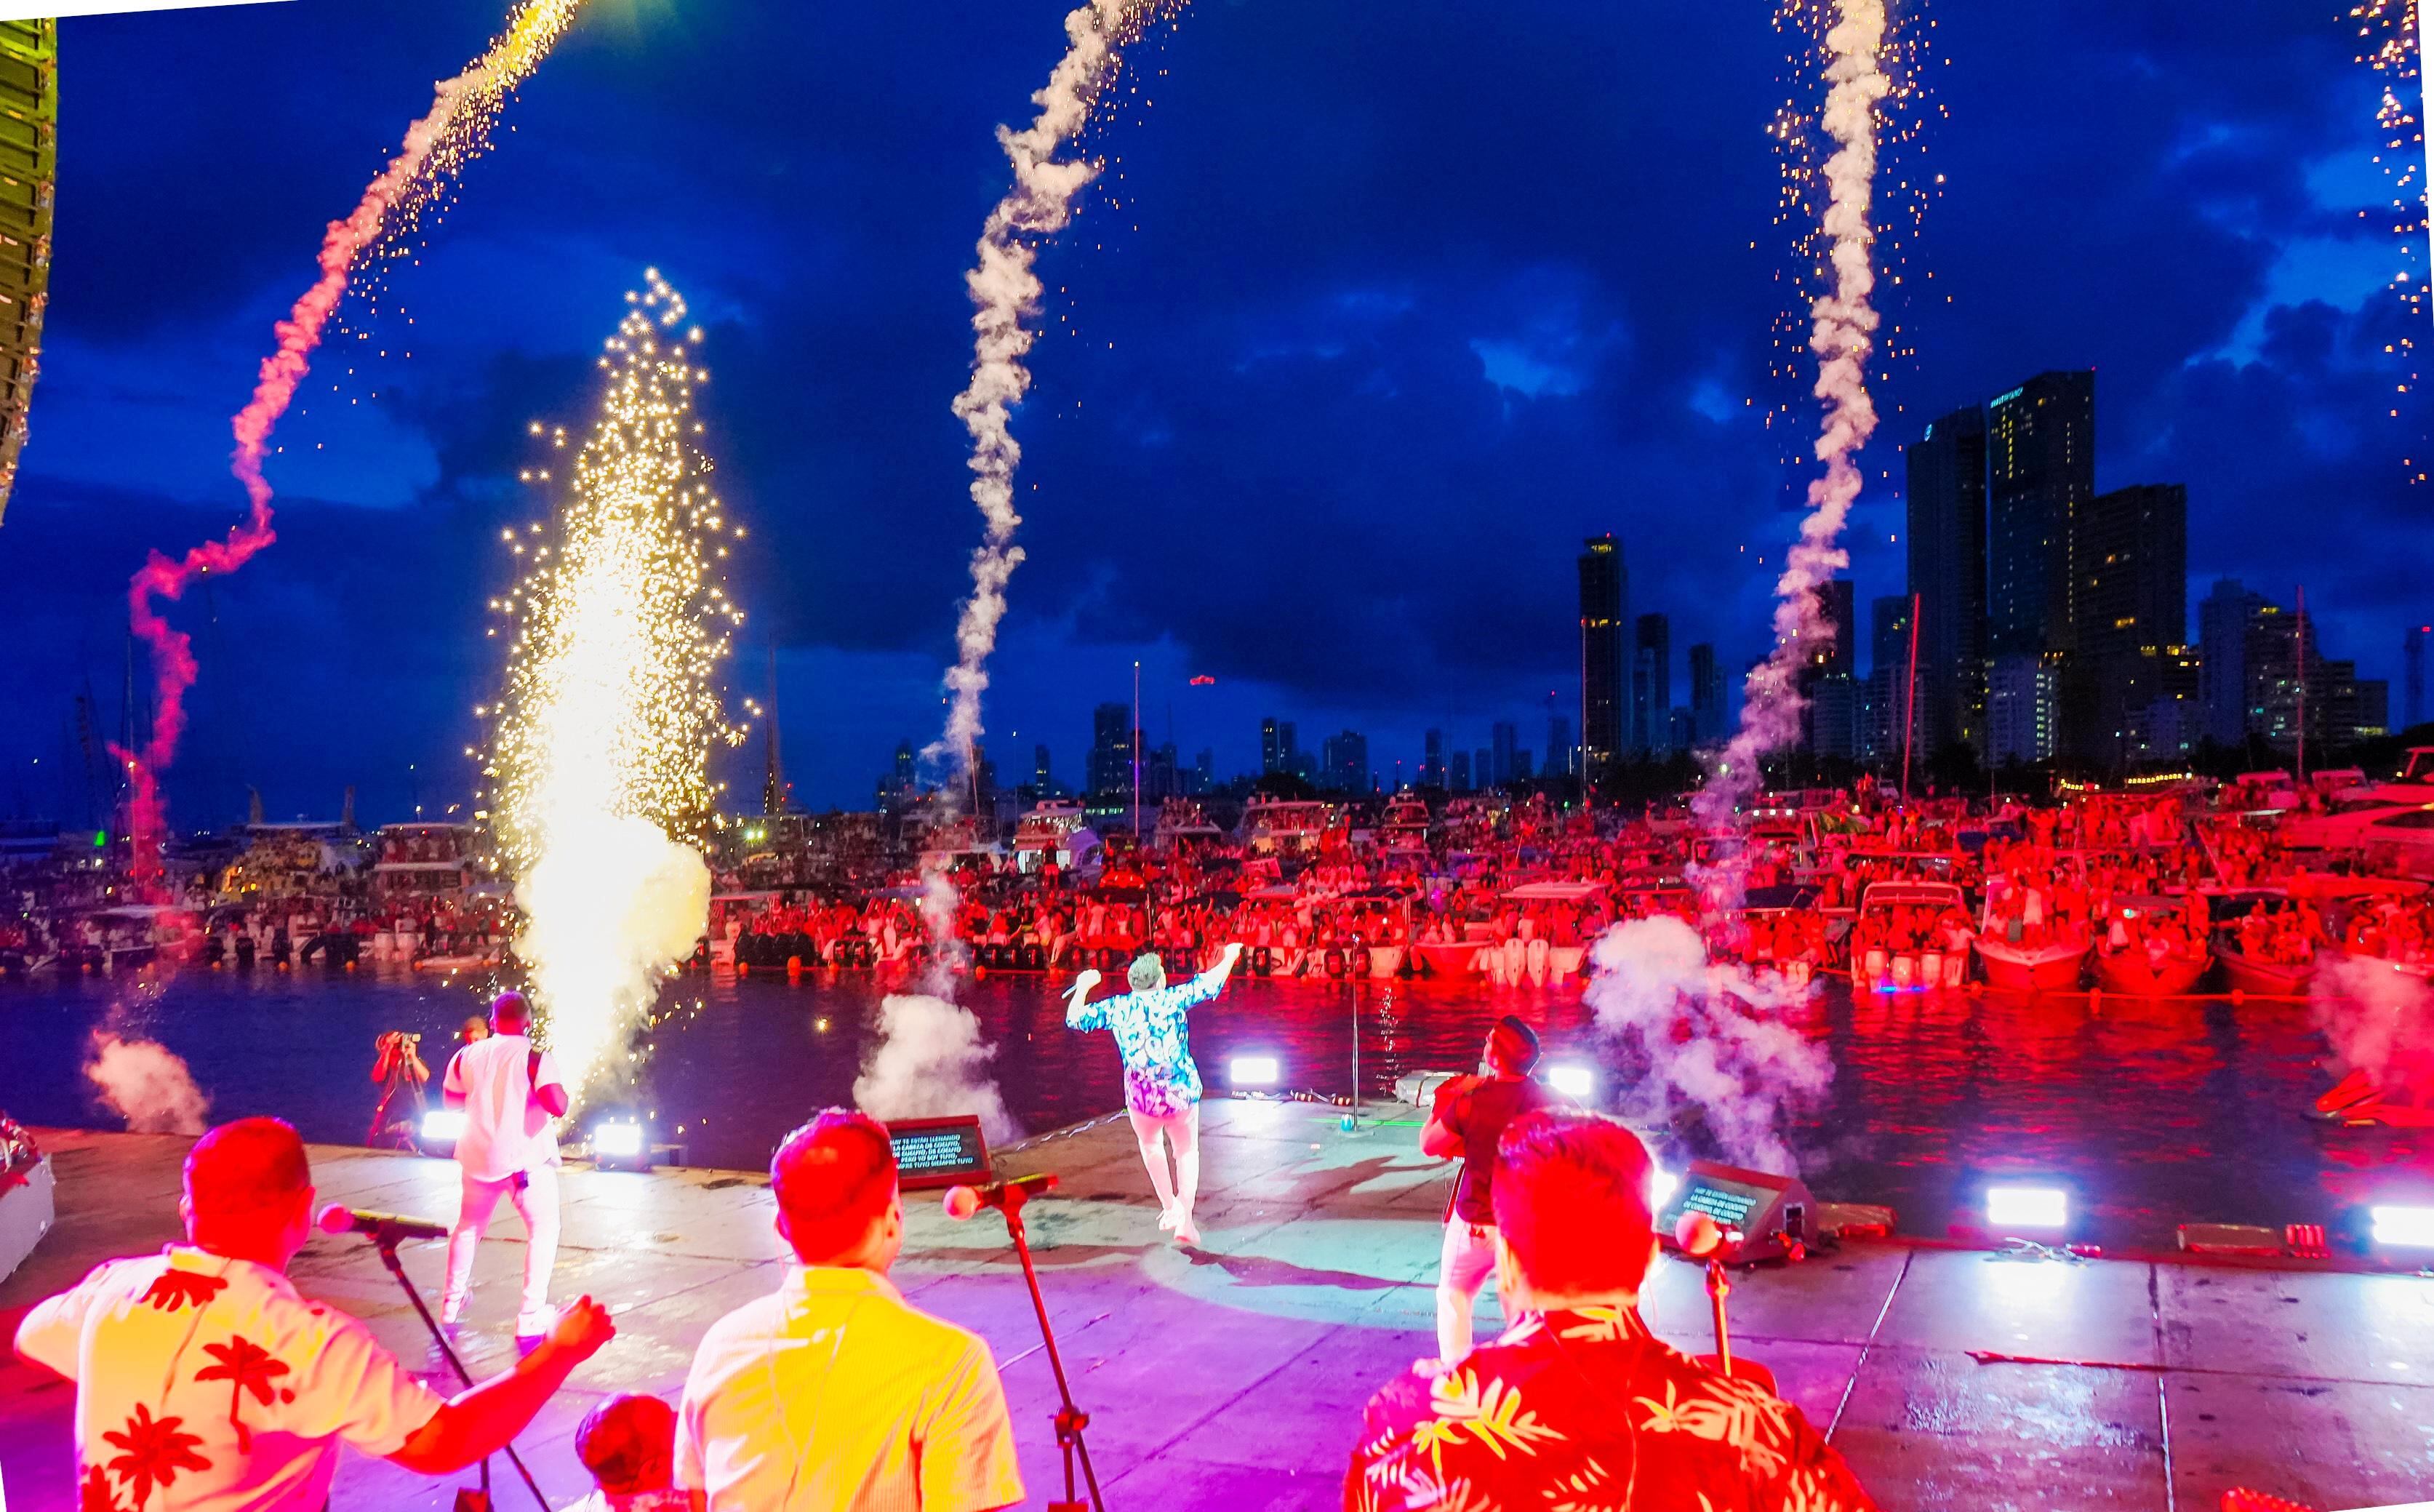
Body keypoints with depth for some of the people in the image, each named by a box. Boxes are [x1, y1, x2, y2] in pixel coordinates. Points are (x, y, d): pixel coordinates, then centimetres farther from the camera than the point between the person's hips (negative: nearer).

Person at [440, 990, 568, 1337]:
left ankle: (451, 1303, 36)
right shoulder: (535, 1058, -15)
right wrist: (559, 1087, -3)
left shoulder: (467, 1057, 1)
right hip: (527, 1160, -5)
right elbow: (558, 1107, -23)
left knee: (468, 1226, 25)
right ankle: (531, 1316, 0)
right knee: (543, 1230, 7)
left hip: (478, 1158, 5)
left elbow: (451, 1097, 17)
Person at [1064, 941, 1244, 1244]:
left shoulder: (1116, 1007, 2)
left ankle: (1169, 1206, 22)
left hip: (1141, 1097, 1)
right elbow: (1212, 982, 2)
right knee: (1187, 1152, 17)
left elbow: (1074, 1018, 10)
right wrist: (1229, 956, 20)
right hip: (1182, 1094, -1)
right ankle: (1185, 1220, 8)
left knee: (1150, 1145, 29)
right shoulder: (1173, 999, -3)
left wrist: (1083, 986, 25)